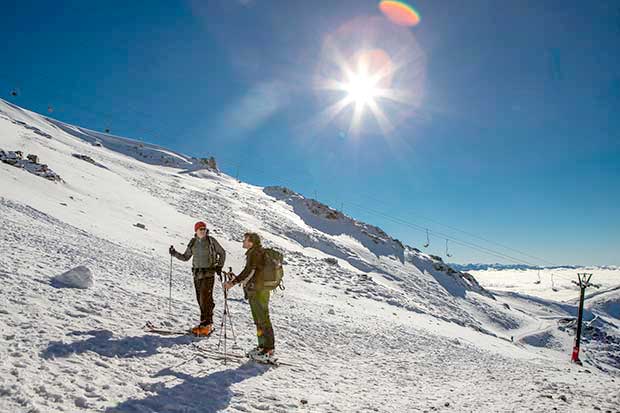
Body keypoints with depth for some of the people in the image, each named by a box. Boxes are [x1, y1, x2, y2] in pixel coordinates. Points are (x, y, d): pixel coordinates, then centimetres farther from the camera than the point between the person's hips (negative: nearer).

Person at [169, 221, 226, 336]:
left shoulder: (211, 241, -4)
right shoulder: (193, 242, 8)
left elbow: (222, 253, 5)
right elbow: (185, 257, 16)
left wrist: (219, 266, -3)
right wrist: (175, 253, 2)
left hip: (209, 273, -5)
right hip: (197, 273, 5)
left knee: (205, 298, -12)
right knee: (200, 299, 5)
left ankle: (206, 324, -9)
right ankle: (207, 323, 14)